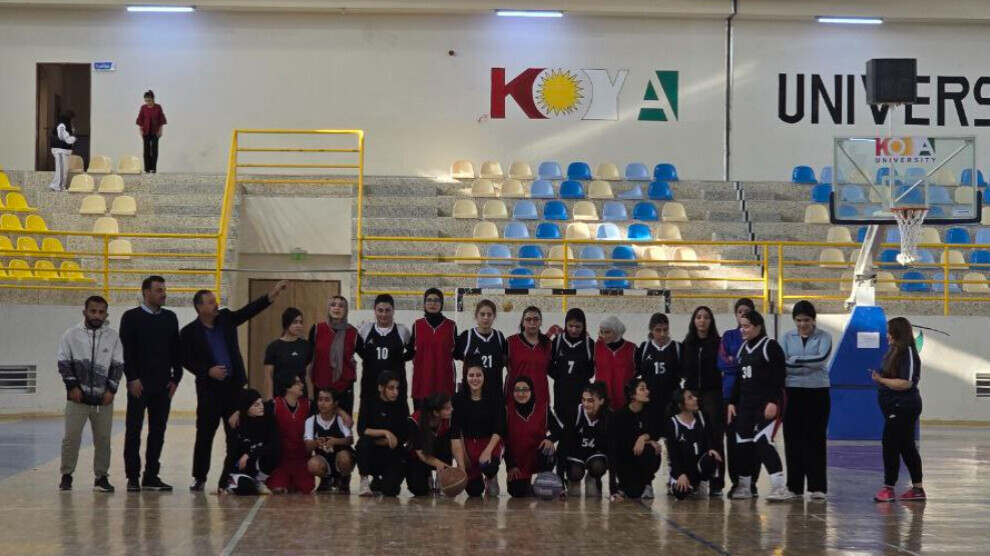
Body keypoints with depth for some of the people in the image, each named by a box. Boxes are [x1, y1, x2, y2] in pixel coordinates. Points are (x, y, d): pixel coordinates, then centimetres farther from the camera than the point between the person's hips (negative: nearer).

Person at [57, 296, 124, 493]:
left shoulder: (113, 336, 3)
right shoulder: (72, 335, -1)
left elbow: (118, 365, 5)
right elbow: (64, 362, 1)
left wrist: (111, 389, -3)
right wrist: (72, 386, -7)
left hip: (103, 397, 2)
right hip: (78, 397, -2)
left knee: (103, 439, 5)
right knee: (71, 437, -2)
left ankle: (101, 477, 15)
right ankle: (66, 475, 10)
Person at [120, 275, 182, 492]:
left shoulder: (170, 318, 10)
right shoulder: (131, 317, -2)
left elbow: (176, 350, 12)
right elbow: (125, 351, -6)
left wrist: (176, 378, 4)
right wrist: (132, 379, -12)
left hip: (163, 385, 4)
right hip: (139, 385, -4)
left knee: (158, 432, 5)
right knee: (134, 431, -1)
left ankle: (151, 476, 11)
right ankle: (133, 477, 3)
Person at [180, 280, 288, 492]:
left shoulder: (226, 319, 7)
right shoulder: (189, 332, -4)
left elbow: (250, 310, 3)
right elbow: (186, 360, -5)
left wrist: (272, 295, -7)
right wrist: (208, 371, -16)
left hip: (233, 387, 4)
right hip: (209, 389, -3)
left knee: (236, 434, 4)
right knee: (204, 435, 1)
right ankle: (199, 478, 10)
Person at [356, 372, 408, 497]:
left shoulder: (401, 404, 0)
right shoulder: (369, 403, -1)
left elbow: (403, 436, -5)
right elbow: (362, 430, -14)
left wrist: (379, 441, -12)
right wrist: (385, 432, -27)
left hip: (394, 455, 1)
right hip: (372, 454, -1)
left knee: (391, 490, -21)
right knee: (363, 442, -35)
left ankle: (377, 482, 18)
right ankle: (364, 481, -17)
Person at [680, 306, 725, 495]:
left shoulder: (718, 343, 0)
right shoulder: (686, 345, 10)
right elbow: (682, 370, 13)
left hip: (713, 395, -3)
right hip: (692, 394, 3)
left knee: (715, 439, -2)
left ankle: (716, 483, 2)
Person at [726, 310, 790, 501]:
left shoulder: (770, 346, -7)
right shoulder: (742, 349, 16)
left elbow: (779, 376, -13)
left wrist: (773, 402, -20)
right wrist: (732, 402, 14)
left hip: (768, 404, -8)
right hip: (746, 404, 8)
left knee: (762, 442, -17)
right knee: (743, 443, 6)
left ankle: (779, 487, -17)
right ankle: (744, 486, 18)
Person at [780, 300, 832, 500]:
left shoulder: (823, 337, 1)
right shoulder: (788, 337, 7)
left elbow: (821, 358, -16)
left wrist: (795, 360, -10)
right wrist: (808, 365, -15)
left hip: (817, 393, -2)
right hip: (793, 393, 2)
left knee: (815, 438, -2)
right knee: (793, 439, 3)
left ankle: (817, 486, 2)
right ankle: (794, 487, 9)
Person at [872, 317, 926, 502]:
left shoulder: (907, 353, -16)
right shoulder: (895, 352, 14)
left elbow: (906, 383, -23)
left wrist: (881, 380, -19)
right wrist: (880, 377, 6)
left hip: (903, 408, -10)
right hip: (896, 407, 10)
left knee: (890, 445, -7)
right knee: (907, 446, 12)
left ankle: (888, 488, -3)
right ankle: (917, 489, 18)